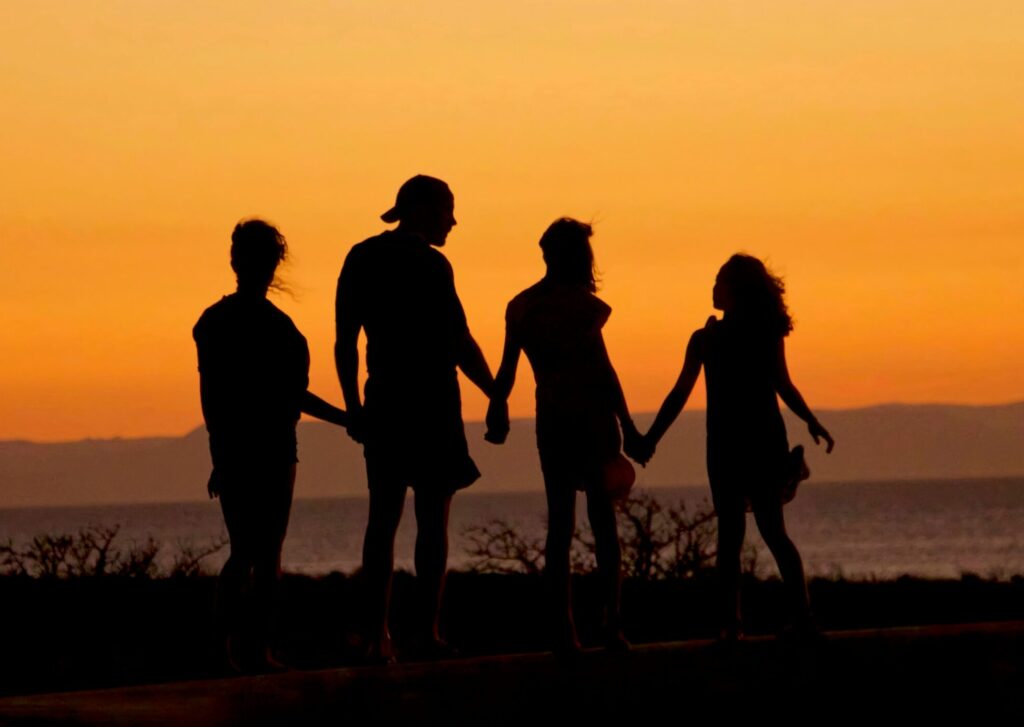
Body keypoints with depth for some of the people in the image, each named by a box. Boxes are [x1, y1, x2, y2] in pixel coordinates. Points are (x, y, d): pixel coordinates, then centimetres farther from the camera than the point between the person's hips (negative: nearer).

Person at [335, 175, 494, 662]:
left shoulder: (361, 258, 9)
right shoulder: (428, 263, -9)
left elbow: (345, 342, 11)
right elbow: (460, 342, -11)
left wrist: (353, 406, 16)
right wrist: (495, 397, -2)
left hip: (384, 399, 5)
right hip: (431, 399, -5)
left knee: (383, 516, 8)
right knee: (432, 516, -2)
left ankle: (377, 635, 3)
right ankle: (429, 631, -6)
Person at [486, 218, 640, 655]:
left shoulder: (521, 307, 5)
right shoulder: (580, 303, -9)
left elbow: (507, 369, 6)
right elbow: (602, 368, -11)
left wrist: (497, 412, 17)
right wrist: (627, 425, -9)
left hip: (552, 422, 4)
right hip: (592, 418, -4)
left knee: (560, 522, 6)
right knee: (603, 520, 1)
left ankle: (563, 629, -1)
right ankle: (612, 626, -5)